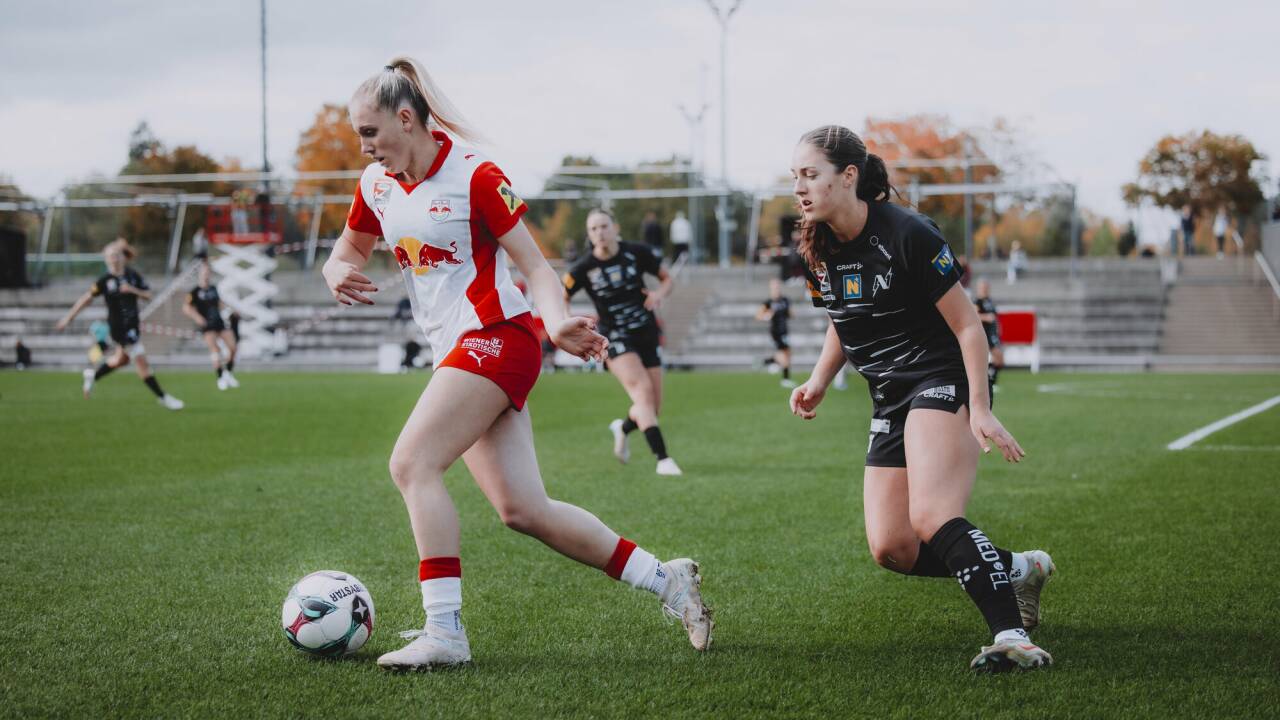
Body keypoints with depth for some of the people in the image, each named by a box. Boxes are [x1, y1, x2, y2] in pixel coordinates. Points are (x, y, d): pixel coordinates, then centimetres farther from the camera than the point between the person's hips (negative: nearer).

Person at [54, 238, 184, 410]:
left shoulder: (133, 276, -2)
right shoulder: (105, 280, -14)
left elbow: (148, 295, 0)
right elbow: (87, 298, -7)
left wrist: (133, 290, -19)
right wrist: (69, 317, -6)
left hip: (133, 323, 6)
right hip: (118, 326, -6)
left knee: (121, 359, 25)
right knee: (141, 361, -6)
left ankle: (93, 375, 48)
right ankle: (162, 397, 2)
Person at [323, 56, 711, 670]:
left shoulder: (474, 175, -10)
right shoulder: (376, 184, 10)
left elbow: (534, 264, -8)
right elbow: (347, 252, 24)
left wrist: (556, 323, -26)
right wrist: (338, 275, -1)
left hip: (496, 337, -7)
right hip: (455, 353, 7)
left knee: (412, 464, -20)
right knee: (523, 510, -1)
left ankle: (444, 631, -19)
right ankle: (665, 580, 9)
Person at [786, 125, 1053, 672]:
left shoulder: (907, 234, -17)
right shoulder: (817, 252, 3)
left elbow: (967, 325, -13)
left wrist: (980, 410, -18)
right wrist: (818, 382, 5)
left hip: (943, 380, -8)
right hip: (890, 401, 8)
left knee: (931, 518, -29)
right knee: (892, 549, -2)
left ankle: (1012, 636, -32)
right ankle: (1018, 569, 16)